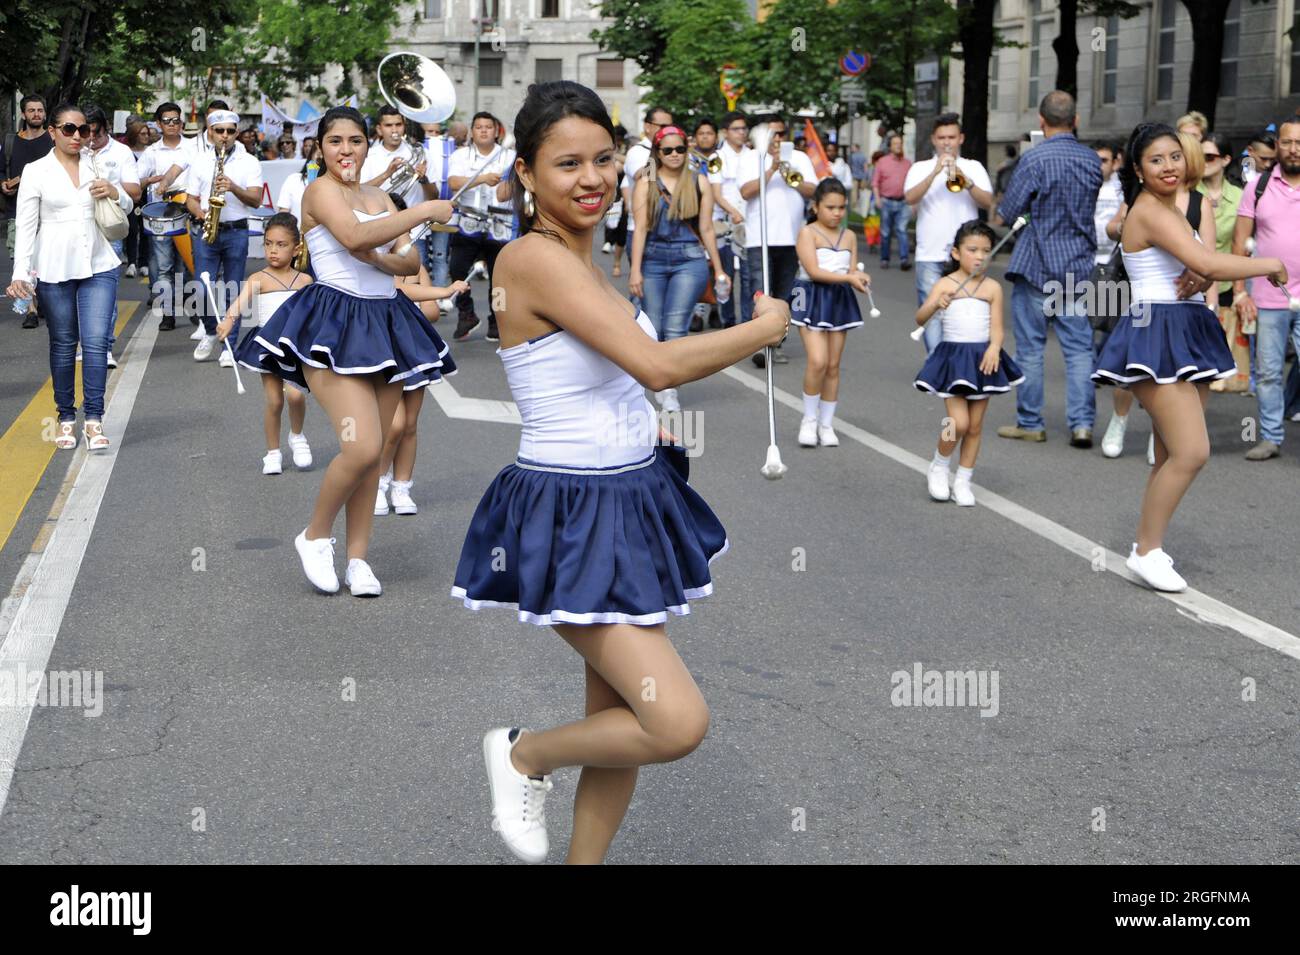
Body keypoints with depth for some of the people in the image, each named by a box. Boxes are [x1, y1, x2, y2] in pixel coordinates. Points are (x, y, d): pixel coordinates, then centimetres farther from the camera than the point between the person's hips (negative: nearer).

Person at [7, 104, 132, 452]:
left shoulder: (97, 164, 8)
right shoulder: (35, 171, 0)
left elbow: (127, 208, 16)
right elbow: (26, 226, -2)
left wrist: (115, 193, -8)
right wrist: (20, 273, -13)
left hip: (97, 266, 1)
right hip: (54, 269, -1)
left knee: (96, 342, -7)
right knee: (63, 344, 8)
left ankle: (94, 419, -2)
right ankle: (66, 418, 18)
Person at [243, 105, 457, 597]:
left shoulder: (378, 196, 17)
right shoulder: (320, 190, -5)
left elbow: (411, 263, 10)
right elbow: (355, 236, -24)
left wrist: (378, 258, -11)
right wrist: (426, 211, -18)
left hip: (385, 322, 7)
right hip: (336, 324, -7)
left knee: (373, 453, 6)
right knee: (362, 446, -18)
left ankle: (357, 557, 16)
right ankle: (315, 536, 4)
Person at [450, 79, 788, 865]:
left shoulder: (584, 260, 9)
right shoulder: (535, 258, -19)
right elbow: (657, 366, -26)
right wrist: (766, 327, -13)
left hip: (636, 501, 9)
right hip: (572, 518, -9)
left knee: (621, 717, 13)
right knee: (679, 724, -13)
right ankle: (523, 755, 13)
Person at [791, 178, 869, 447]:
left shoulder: (849, 236, 10)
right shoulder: (807, 233, -6)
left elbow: (851, 271, 6)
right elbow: (814, 271, -16)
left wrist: (859, 279, -17)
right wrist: (848, 277, -23)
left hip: (839, 300, 5)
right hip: (812, 297, -5)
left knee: (833, 365, 6)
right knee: (818, 361, -16)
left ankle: (826, 424, 15)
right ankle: (809, 420, 1)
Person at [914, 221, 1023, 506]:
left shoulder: (992, 288, 2)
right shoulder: (945, 284, -4)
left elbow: (996, 327, 0)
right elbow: (920, 318, -13)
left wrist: (994, 348, -20)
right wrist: (936, 304, -34)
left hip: (982, 358, 3)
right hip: (953, 357, -3)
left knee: (975, 426, 7)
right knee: (959, 423, -11)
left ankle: (963, 482, 19)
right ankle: (938, 467, 15)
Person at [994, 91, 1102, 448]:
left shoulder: (1035, 158, -14)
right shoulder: (1092, 160, 3)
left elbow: (1006, 213, -10)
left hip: (1036, 265, -4)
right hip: (1078, 264, 5)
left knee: (1030, 347, 5)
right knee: (1079, 347, 5)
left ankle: (1030, 422, 11)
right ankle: (1082, 422, -2)